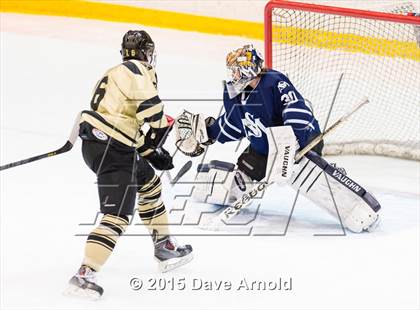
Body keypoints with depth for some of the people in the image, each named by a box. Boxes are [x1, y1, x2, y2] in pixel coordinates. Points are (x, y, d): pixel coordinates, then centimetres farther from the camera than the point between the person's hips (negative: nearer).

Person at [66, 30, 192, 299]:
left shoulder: (117, 74, 23)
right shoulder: (136, 70, -6)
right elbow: (150, 106, -21)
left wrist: (152, 152, 20)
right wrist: (161, 129, -3)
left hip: (96, 142, 10)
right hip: (111, 149, -10)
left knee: (149, 183, 28)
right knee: (118, 215, -12)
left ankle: (165, 247, 39)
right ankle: (85, 275, -20)